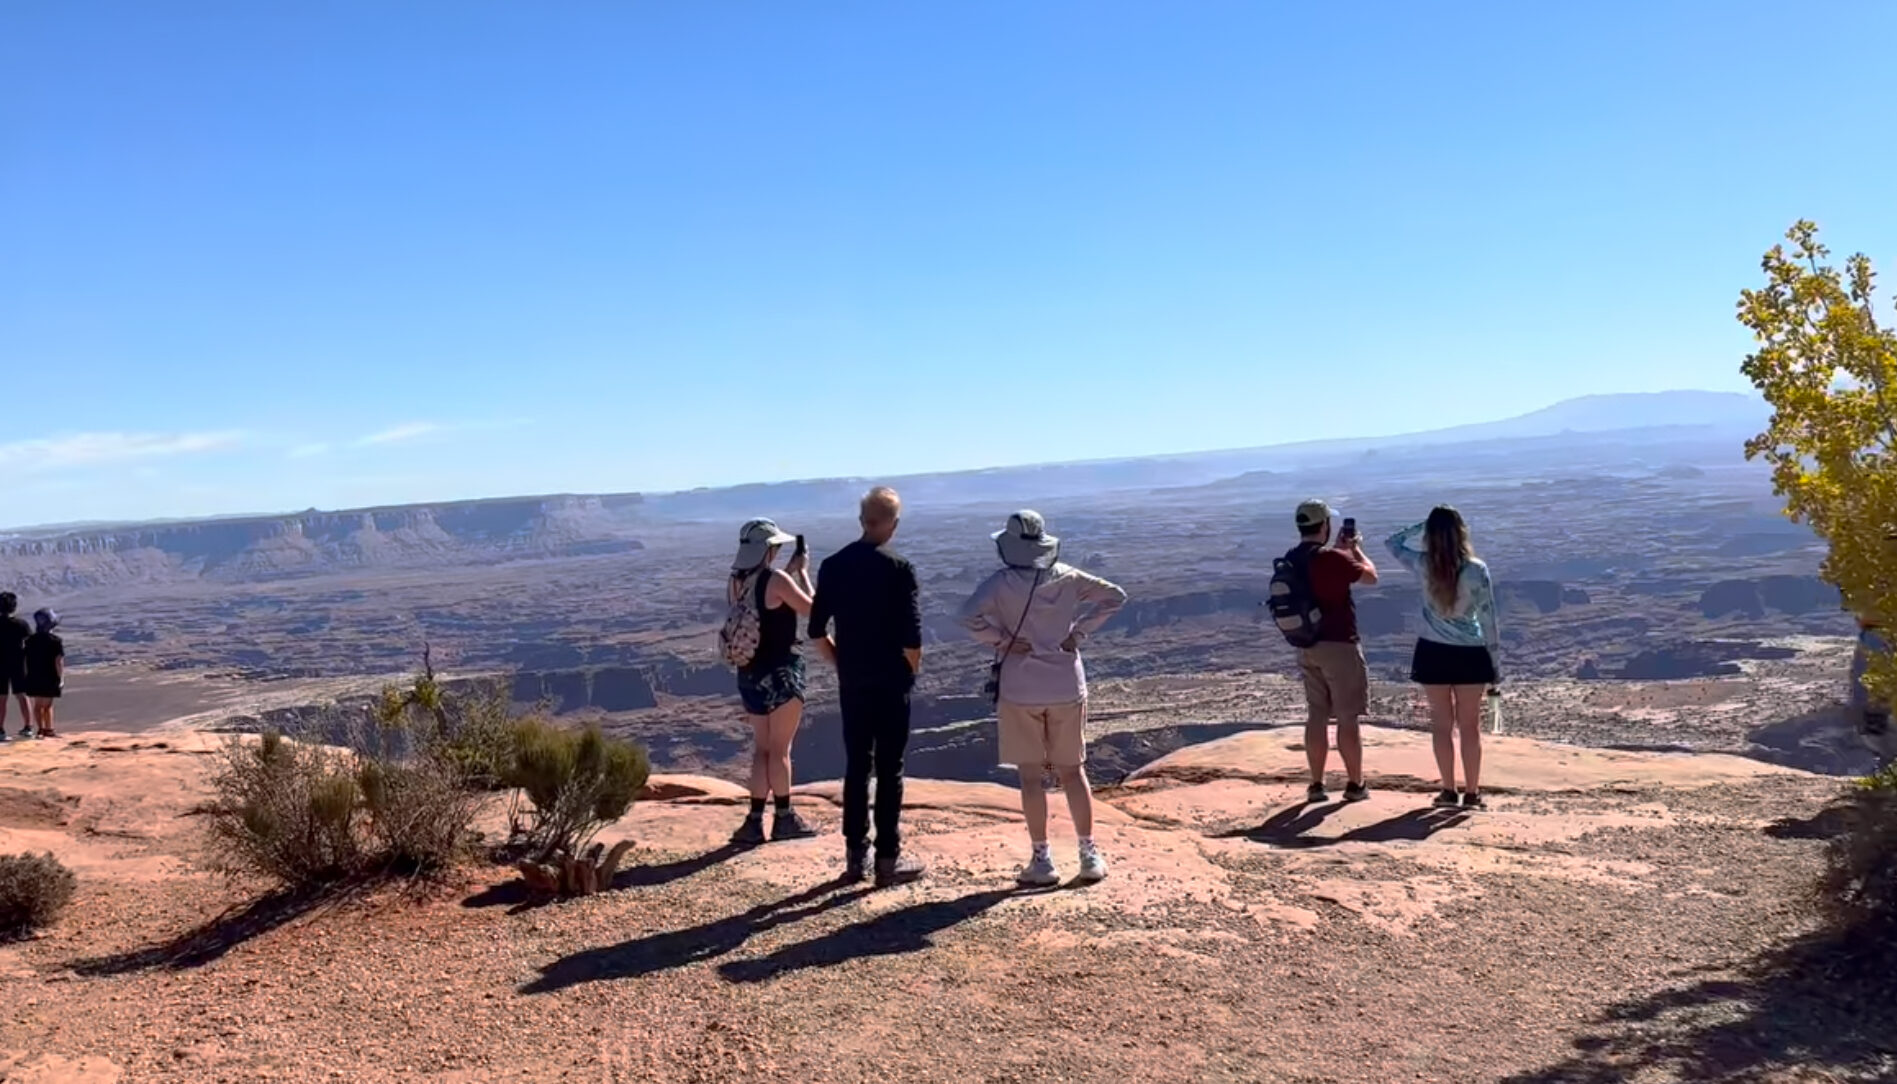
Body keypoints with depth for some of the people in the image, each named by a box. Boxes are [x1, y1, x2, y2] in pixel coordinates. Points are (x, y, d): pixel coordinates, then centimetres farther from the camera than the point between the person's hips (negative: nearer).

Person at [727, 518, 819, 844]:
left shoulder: (734, 584, 5)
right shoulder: (776, 580, -16)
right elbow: (810, 609, -6)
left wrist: (788, 573, 16)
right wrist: (802, 571, 3)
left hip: (749, 674, 7)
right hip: (781, 672, -7)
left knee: (762, 749, 13)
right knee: (780, 749, 3)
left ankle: (755, 821, 11)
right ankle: (784, 818, 13)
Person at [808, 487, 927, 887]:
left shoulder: (832, 566, 2)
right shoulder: (898, 569, -13)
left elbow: (816, 631, 5)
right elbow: (911, 639, -16)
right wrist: (911, 673, 1)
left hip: (851, 682, 5)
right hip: (891, 682, -5)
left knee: (856, 767, 12)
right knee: (889, 770, 3)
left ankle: (855, 857, 18)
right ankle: (888, 858, 8)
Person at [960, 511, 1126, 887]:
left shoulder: (1002, 583, -11)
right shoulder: (1067, 577, 0)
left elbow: (970, 615, -25)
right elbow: (1115, 596, 6)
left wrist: (1000, 641, -12)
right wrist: (1079, 631, 3)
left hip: (1021, 688, -3)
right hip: (1067, 684, 3)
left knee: (1030, 775, 6)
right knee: (1072, 771, 13)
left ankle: (1042, 860, 10)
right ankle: (1090, 855, 15)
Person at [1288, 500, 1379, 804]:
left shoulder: (1290, 561, 5)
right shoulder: (1331, 558, -18)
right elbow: (1371, 577, -5)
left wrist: (1339, 550, 23)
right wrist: (1356, 549, 8)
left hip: (1307, 647, 7)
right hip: (1339, 645, -7)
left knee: (1316, 715, 11)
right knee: (1347, 718, 3)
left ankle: (1316, 784, 13)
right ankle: (1355, 784, 11)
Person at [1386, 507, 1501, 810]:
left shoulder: (1423, 565, -10)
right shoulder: (1477, 570, -12)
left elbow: (1394, 542, 11)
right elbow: (1488, 619, -7)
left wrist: (1427, 525, 4)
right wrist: (1496, 663, 0)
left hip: (1433, 653, 1)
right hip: (1470, 655, 0)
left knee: (1442, 724, 10)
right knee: (1470, 726, 8)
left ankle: (1449, 791, 14)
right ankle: (1472, 793, 12)